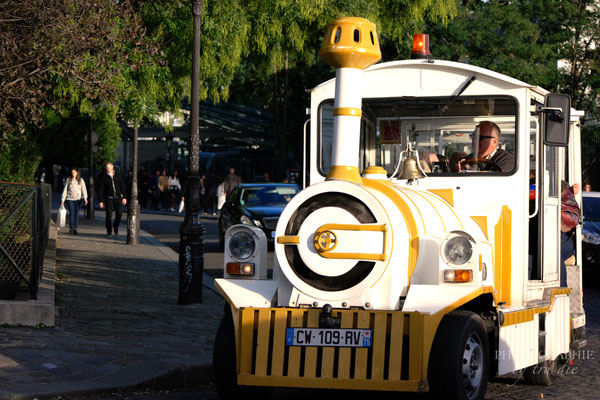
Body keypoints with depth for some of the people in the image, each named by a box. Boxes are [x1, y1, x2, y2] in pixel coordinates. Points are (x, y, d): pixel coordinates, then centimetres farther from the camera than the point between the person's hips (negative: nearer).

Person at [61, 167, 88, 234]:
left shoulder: (81, 180, 7)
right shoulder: (68, 180, 8)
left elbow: (84, 189, -3)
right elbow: (65, 190, 11)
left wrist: (85, 198, -18)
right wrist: (63, 200, 8)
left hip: (78, 199, 0)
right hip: (70, 199, 0)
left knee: (76, 214, -1)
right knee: (71, 213, -12)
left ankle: (75, 228, 5)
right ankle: (71, 228, -12)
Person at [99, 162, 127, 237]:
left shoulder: (117, 176, 10)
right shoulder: (104, 177, 4)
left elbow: (122, 186, 12)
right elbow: (101, 190, 4)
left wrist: (124, 197, 4)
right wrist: (101, 201, -1)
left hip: (118, 198, 2)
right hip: (109, 198, -2)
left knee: (119, 214, -5)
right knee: (109, 215, -6)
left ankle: (116, 226, 22)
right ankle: (109, 231, 3)